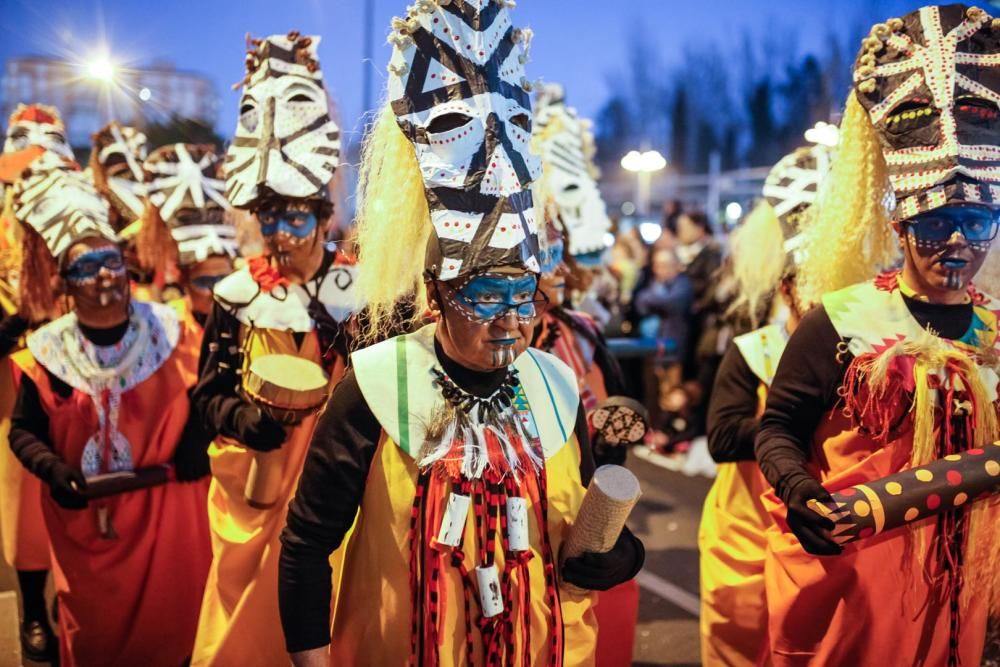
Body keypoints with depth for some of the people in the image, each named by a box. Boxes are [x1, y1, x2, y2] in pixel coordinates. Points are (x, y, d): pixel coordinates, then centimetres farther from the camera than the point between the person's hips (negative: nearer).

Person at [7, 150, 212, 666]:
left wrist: (196, 438, -12)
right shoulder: (46, 353, -7)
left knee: (172, 620, 13)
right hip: (86, 517, 1)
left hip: (167, 510, 0)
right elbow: (24, 431, 2)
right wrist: (53, 470, -15)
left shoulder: (170, 332, -7)